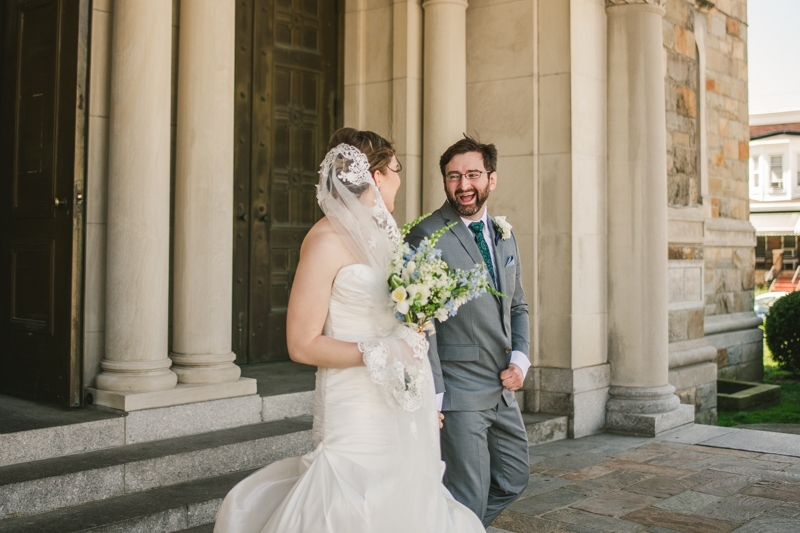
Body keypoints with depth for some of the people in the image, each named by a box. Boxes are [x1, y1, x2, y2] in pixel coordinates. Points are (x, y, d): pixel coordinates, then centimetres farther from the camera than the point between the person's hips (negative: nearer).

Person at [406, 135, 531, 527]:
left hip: (502, 388, 8)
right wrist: (432, 394, -18)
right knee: (469, 495, -1)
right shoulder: (426, 236, -13)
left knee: (514, 479, 18)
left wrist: (520, 361, 3)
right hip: (458, 391, -8)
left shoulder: (504, 236, 11)